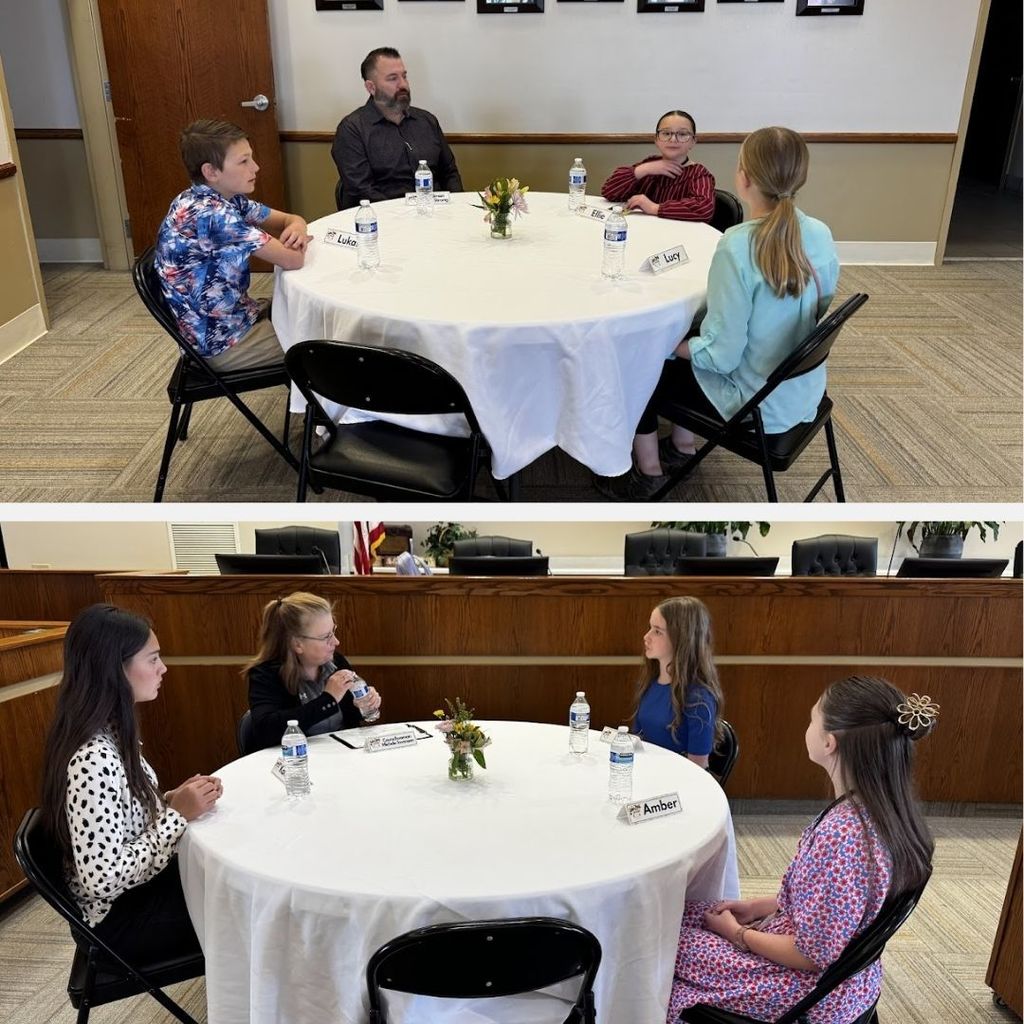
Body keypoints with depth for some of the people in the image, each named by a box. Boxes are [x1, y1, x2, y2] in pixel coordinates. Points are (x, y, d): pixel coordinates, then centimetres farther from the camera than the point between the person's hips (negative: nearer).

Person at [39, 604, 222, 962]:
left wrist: (172, 800, -6)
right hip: (120, 914, -8)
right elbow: (103, 878, -30)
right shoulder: (93, 759, -31)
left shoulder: (111, 731, -2)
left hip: (138, 884, 8)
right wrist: (177, 814, -24)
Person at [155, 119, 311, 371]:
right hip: (222, 341, -8)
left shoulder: (227, 198, -1)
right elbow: (292, 261, -27)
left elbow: (291, 218, 10)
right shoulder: (208, 212, -27)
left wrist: (297, 228, -13)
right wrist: (294, 246, -4)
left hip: (232, 317, 8)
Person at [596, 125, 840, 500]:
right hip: (803, 393, 7)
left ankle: (648, 475, 27)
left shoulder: (738, 246, -27)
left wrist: (671, 345, -6)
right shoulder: (822, 235, -6)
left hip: (756, 405, -7)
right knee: (687, 335, 27)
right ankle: (681, 449, 38)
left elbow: (721, 356, -25)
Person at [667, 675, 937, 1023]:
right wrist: (757, 907, 8)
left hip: (815, 993, -8)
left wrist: (737, 934, -10)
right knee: (682, 916, 14)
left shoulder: (841, 834, -34)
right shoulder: (885, 807, -7)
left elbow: (814, 955, -25)